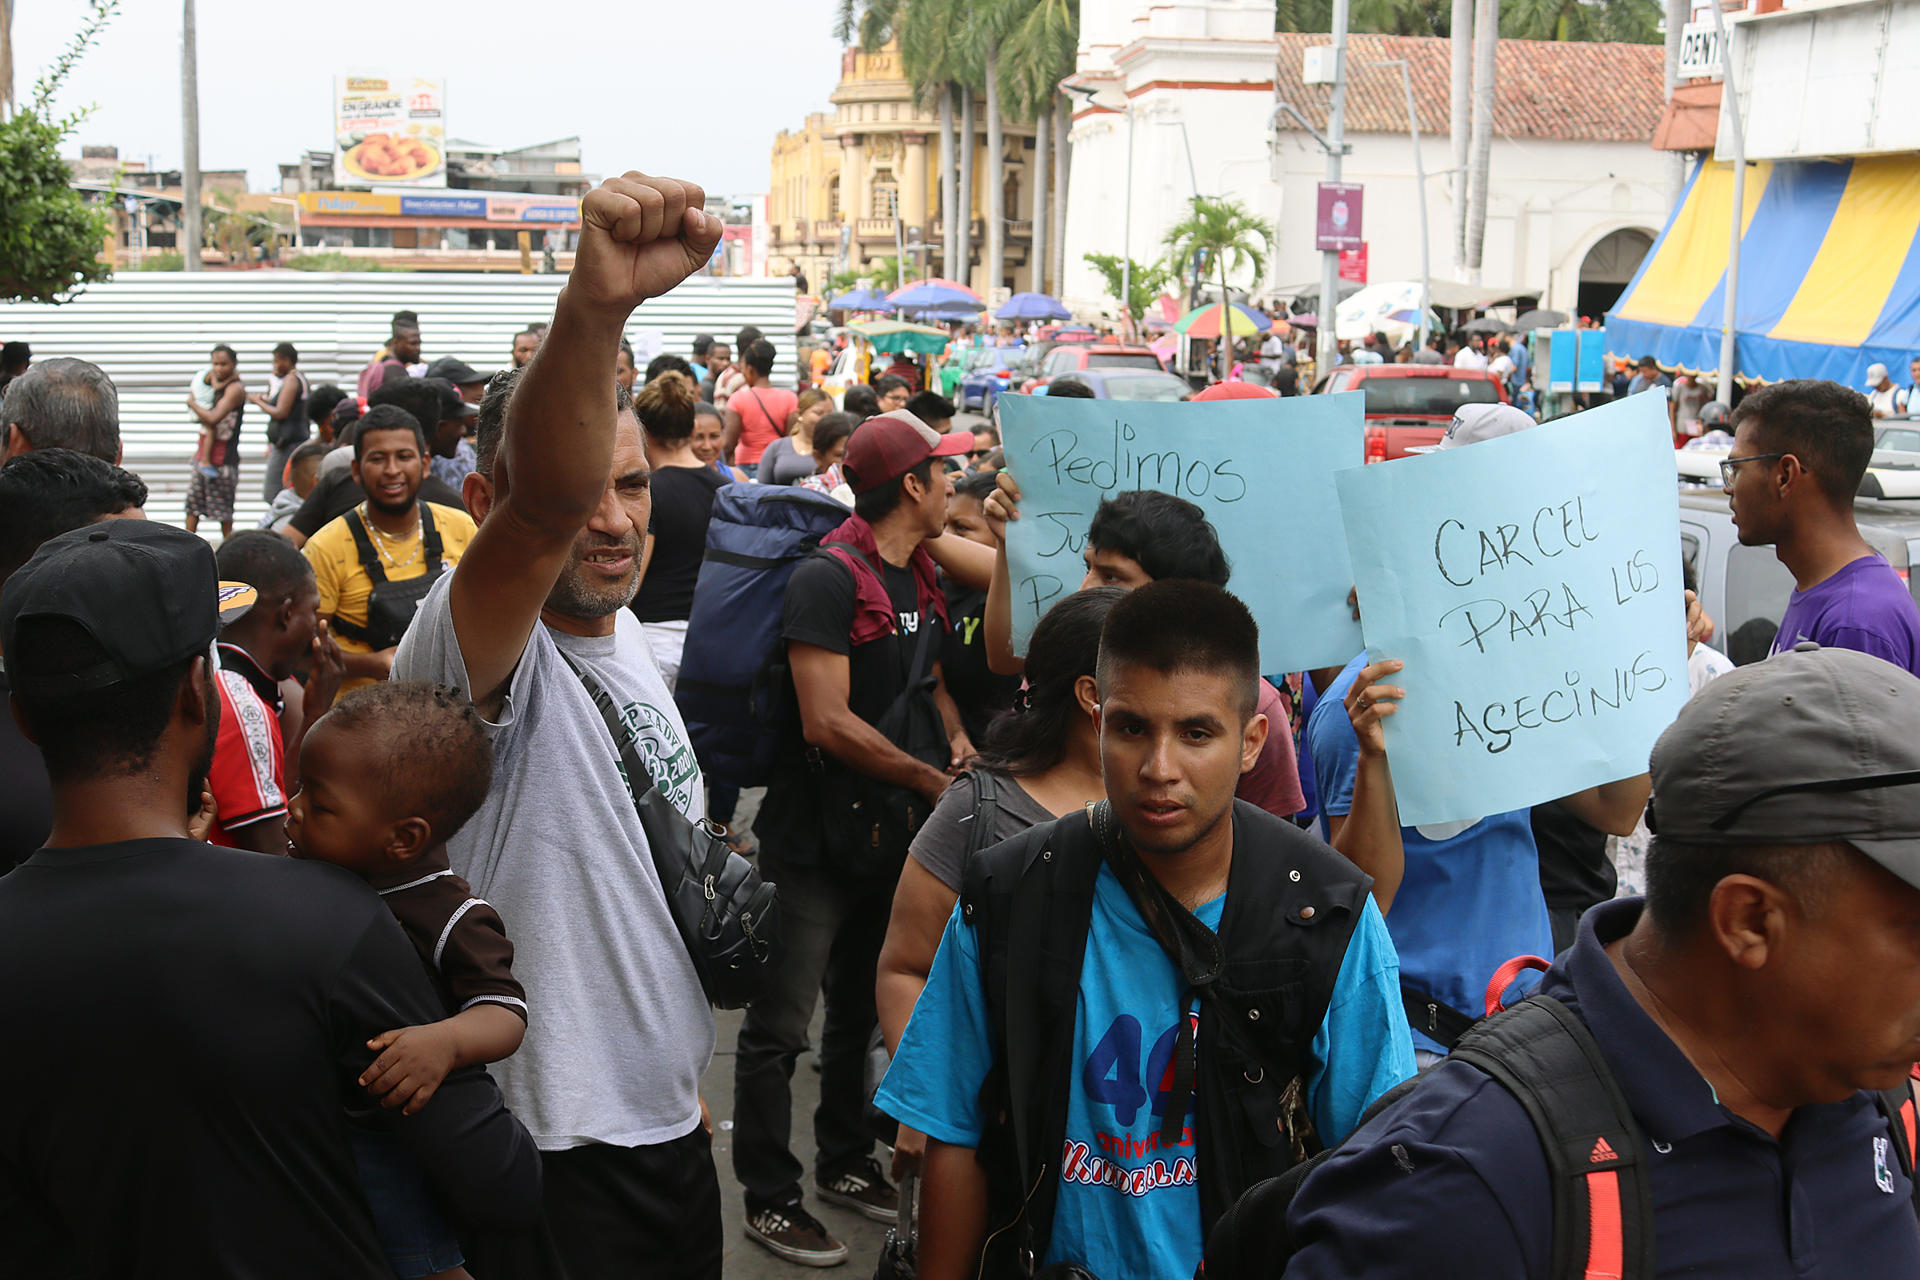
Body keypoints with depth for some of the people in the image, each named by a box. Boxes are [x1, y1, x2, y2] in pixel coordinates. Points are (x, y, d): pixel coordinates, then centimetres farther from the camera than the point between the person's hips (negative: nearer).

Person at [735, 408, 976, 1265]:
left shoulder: (920, 577, 8)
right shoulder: (828, 578, -18)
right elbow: (828, 723, -23)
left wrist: (955, 735, 0)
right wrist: (933, 780, -16)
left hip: (894, 831, 9)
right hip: (817, 838, -9)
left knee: (861, 1009, 20)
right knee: (780, 1026, 0)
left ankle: (845, 1164, 35)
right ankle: (769, 1200, 10)